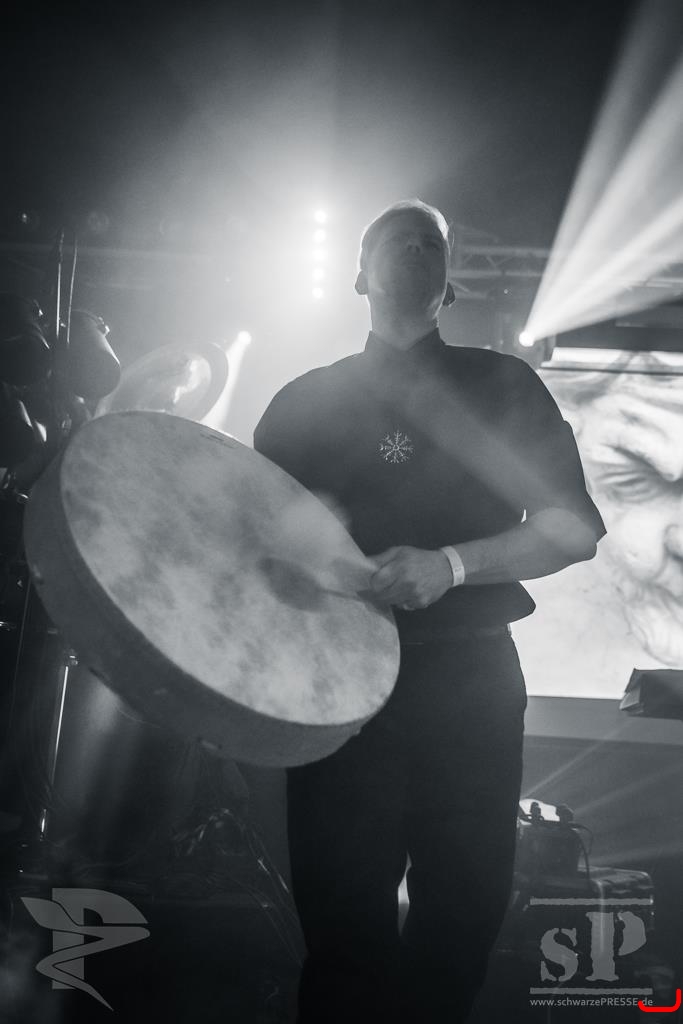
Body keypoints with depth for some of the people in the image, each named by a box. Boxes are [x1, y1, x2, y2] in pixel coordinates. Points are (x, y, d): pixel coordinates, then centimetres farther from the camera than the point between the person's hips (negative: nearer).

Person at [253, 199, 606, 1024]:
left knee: (464, 912, 8)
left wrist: (451, 565, -18)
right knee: (344, 918, 1)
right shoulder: (304, 402, 9)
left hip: (471, 681, 1)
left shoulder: (502, 385, 7)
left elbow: (574, 527, -1)